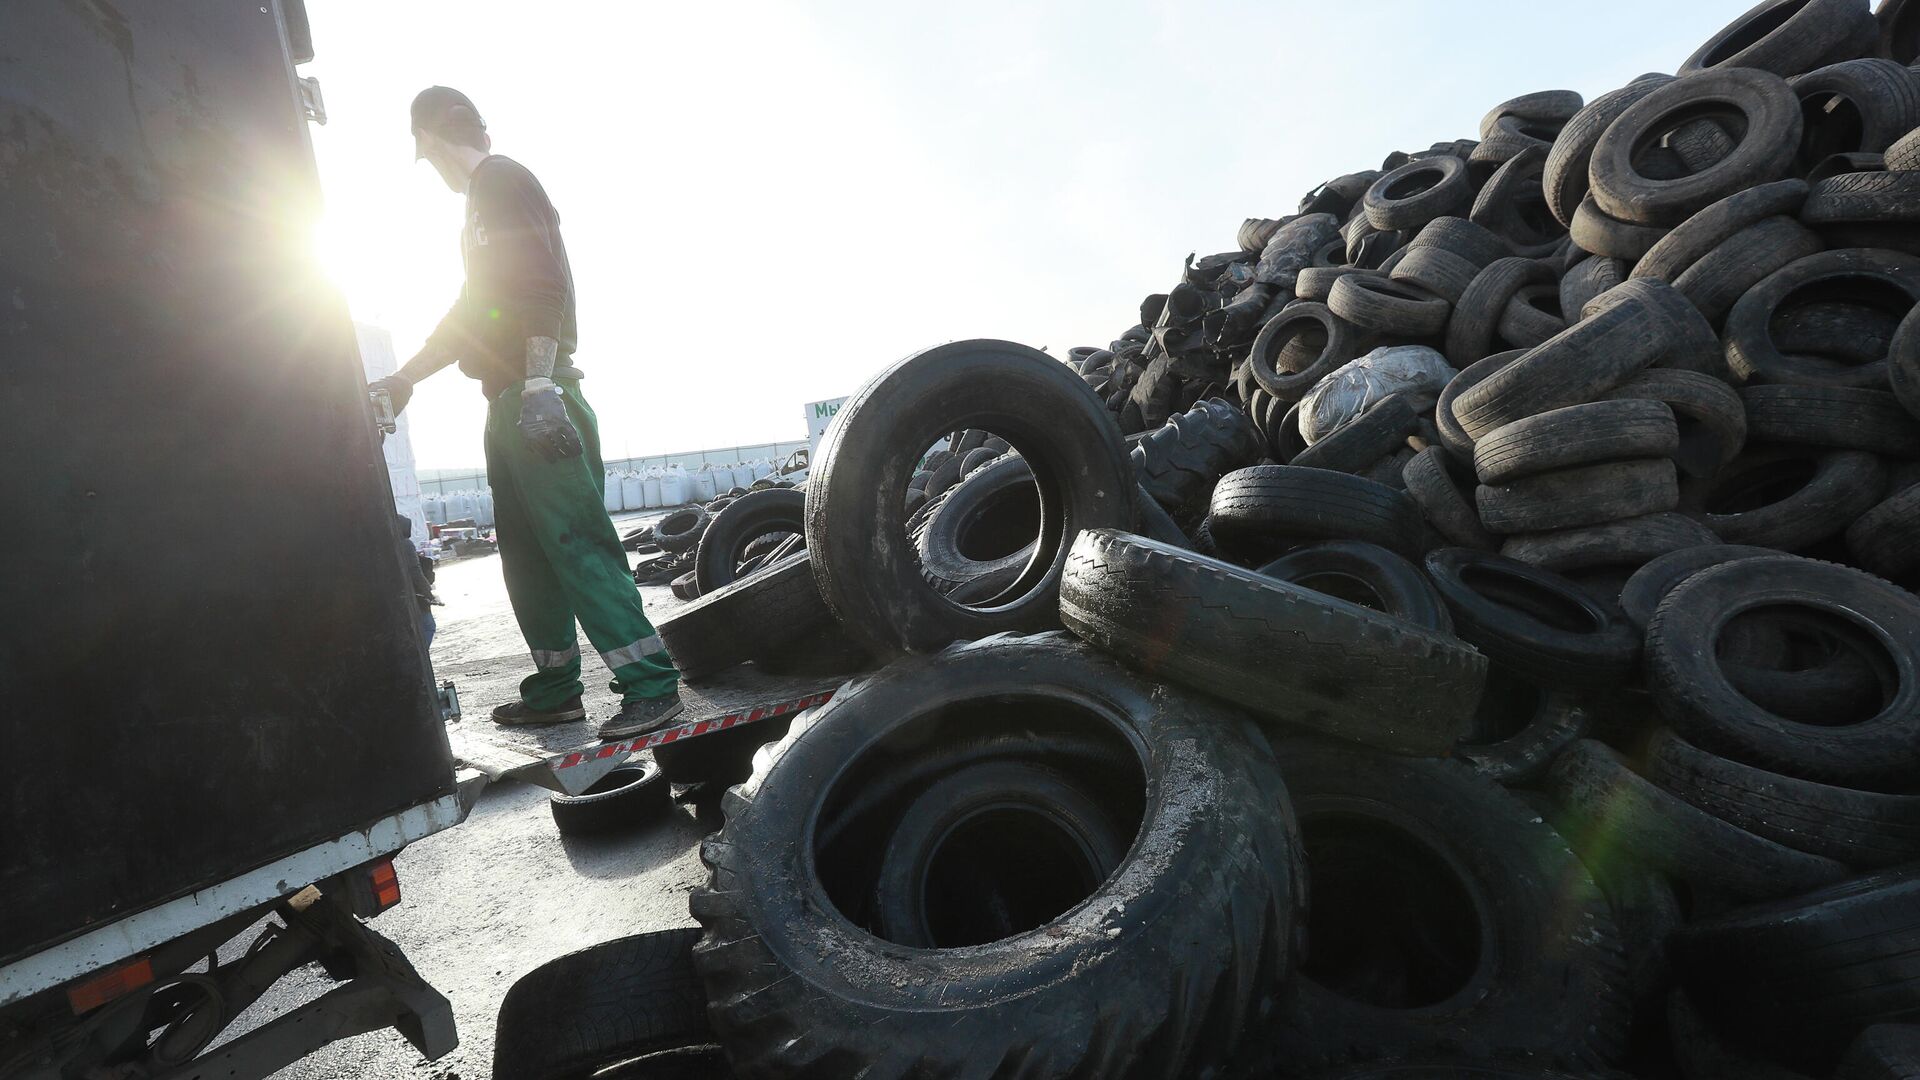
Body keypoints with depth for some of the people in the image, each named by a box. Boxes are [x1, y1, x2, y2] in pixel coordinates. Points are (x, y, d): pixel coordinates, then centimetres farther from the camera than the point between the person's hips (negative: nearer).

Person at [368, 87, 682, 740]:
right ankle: (556, 688, 16)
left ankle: (652, 683, -14)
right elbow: (472, 313, 33)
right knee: (524, 547, 10)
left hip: (535, 394, -10)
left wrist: (538, 385, -27)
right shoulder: (483, 196, 29)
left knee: (573, 538, -15)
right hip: (509, 402, 10)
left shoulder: (503, 180, -2)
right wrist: (404, 378, 36)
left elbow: (541, 285, -18)